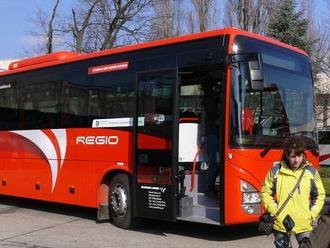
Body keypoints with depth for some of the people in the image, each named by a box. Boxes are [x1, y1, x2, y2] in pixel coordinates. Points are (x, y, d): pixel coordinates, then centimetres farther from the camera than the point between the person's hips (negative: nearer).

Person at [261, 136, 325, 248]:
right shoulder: (276, 171, -4)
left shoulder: (311, 172, 0)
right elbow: (265, 192, 4)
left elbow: (320, 195, 9)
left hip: (304, 224, 0)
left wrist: (311, 215, -1)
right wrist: (274, 211, -6)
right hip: (281, 223, 0)